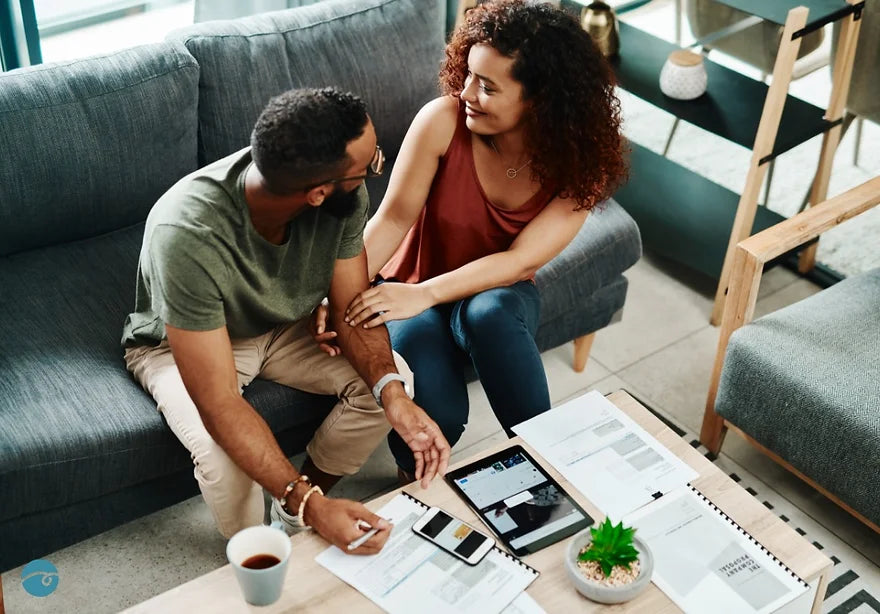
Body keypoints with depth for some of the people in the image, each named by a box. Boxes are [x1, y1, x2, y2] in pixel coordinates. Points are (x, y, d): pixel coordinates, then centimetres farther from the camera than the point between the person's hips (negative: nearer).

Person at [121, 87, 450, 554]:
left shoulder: (343, 197, -26)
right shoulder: (187, 236, -41)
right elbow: (219, 405, -39)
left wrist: (392, 392, -33)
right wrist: (310, 503, -45)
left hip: (283, 324, 5)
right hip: (178, 343, -5)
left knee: (391, 379, -15)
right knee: (226, 460, -31)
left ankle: (294, 514, 7)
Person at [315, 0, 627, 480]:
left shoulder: (579, 164, -18)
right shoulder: (442, 121, -21)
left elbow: (521, 260, -25)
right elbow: (394, 217, -18)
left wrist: (423, 295, -37)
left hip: (497, 294, 1)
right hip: (413, 289, 0)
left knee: (491, 313, -39)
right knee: (435, 413, -29)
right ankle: (415, 478, 7)